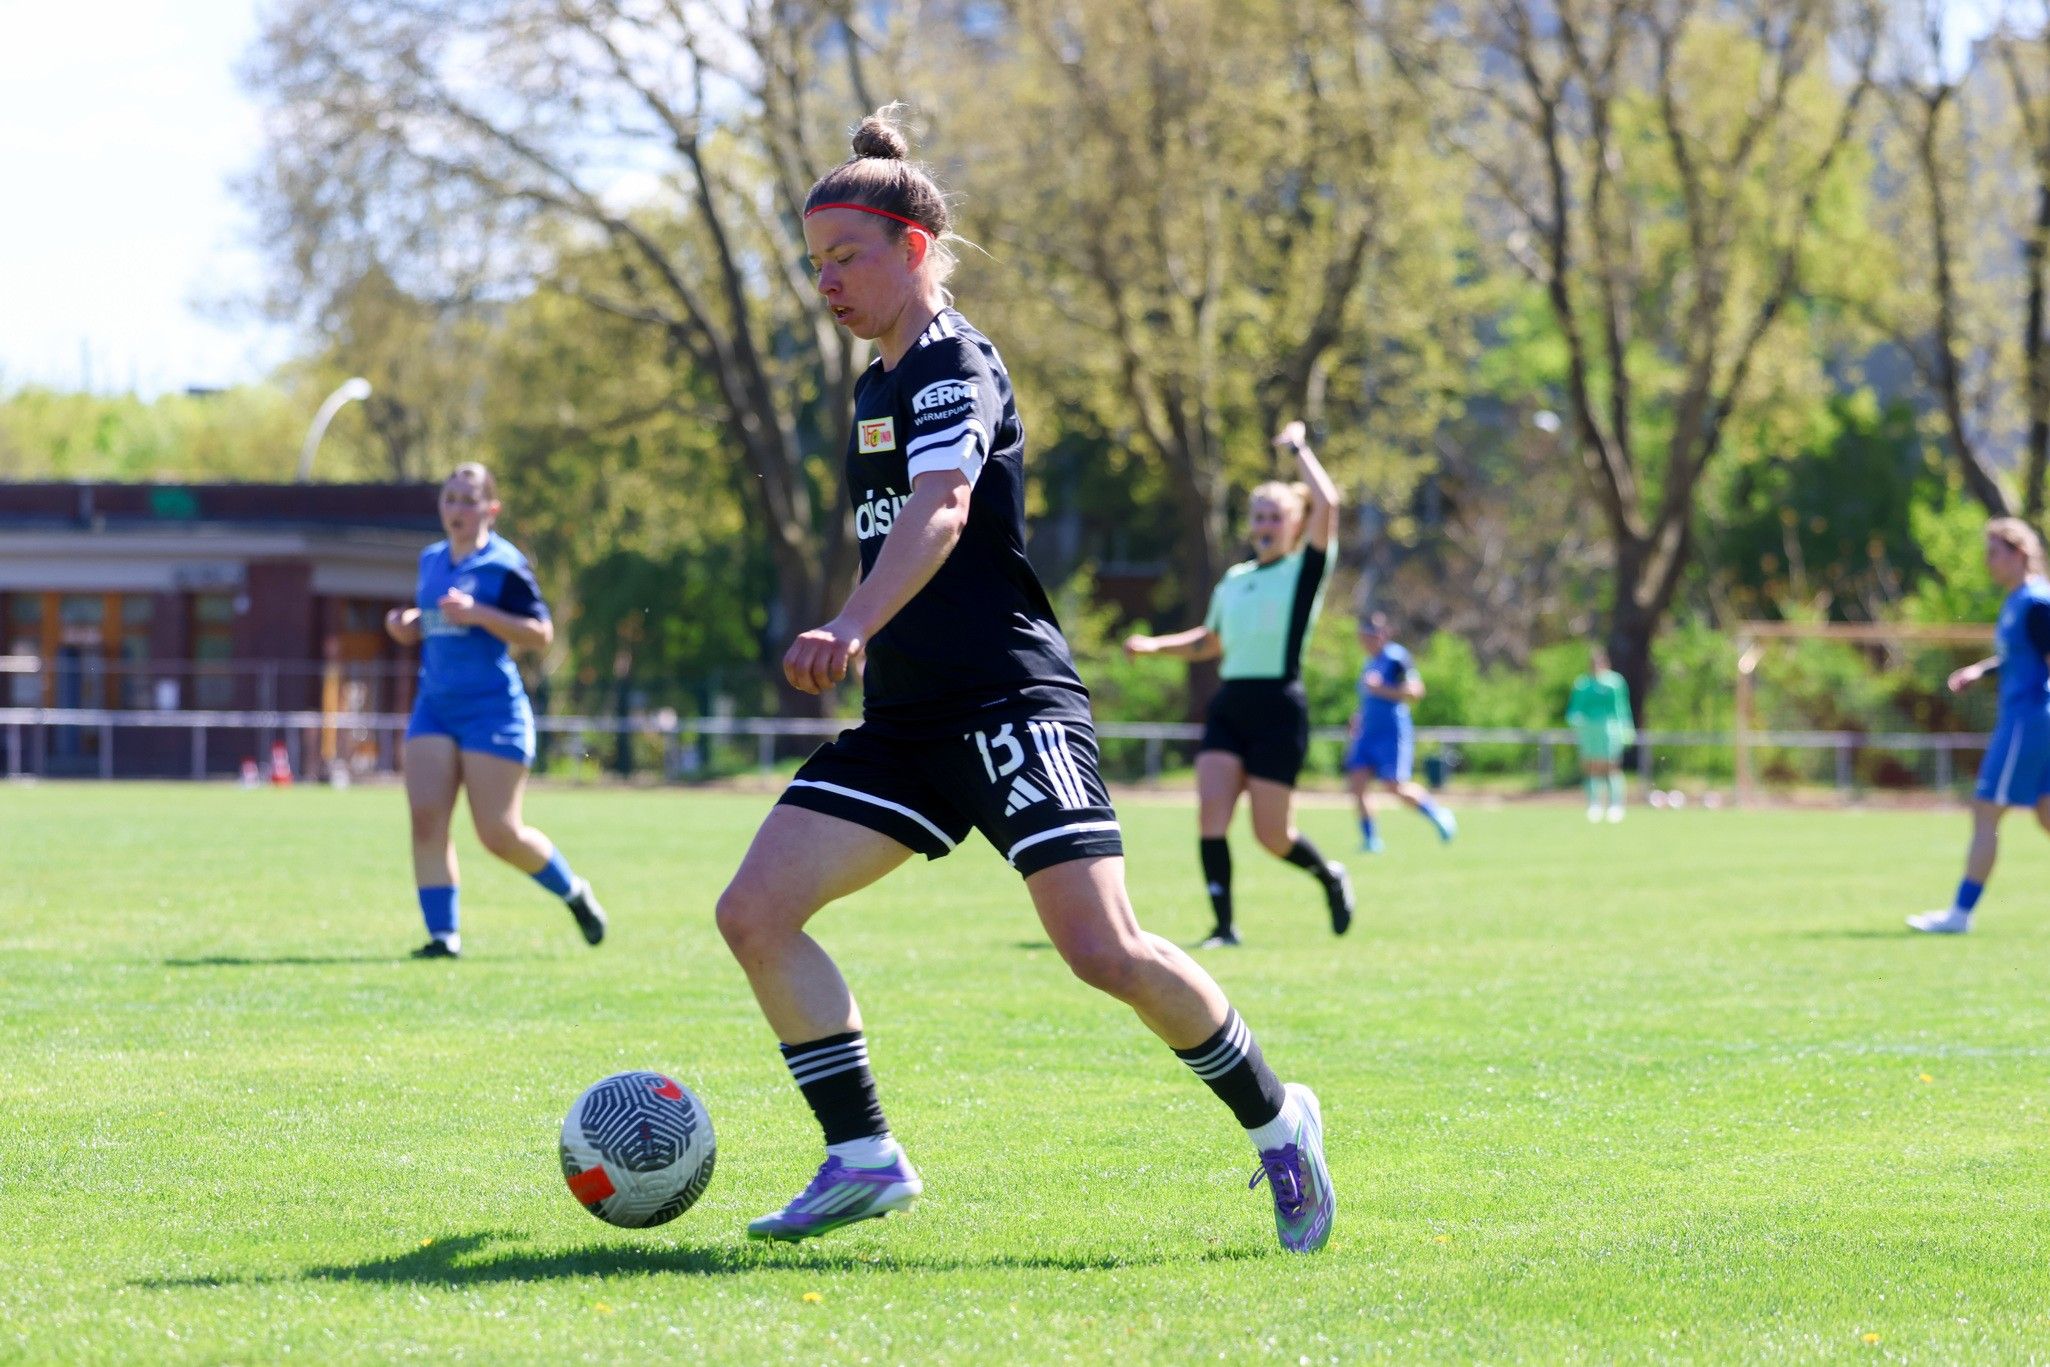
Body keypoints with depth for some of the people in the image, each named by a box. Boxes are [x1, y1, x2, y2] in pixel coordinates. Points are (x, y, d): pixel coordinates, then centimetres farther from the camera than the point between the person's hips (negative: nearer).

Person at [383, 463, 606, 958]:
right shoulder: (431, 561, 13)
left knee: (500, 834, -5)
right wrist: (405, 625, 7)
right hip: (434, 707, 6)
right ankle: (444, 933, -7)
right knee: (426, 818, -10)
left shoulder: (504, 565, -7)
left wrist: (478, 613, -22)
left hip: (493, 709, -6)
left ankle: (573, 892, 21)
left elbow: (541, 634, -12)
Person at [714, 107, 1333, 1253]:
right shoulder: (879, 383, 18)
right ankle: (865, 1160, -1)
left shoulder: (953, 361, -10)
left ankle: (1274, 1119, 6)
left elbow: (940, 512, -29)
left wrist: (853, 629, -44)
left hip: (1009, 700, -9)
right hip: (907, 724, 9)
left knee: (1105, 951, -16)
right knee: (754, 912, -5)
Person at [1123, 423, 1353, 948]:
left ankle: (1331, 876, 29)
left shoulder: (1305, 570, -1)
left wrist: (1299, 448, -6)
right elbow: (1209, 642, 30)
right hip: (1228, 704, 5)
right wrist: (1155, 645, 15)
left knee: (1271, 835, -2)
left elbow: (1326, 504, -17)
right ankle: (1223, 926, -10)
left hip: (1279, 707, -5)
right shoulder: (1233, 581, 16)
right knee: (1211, 811, -13)